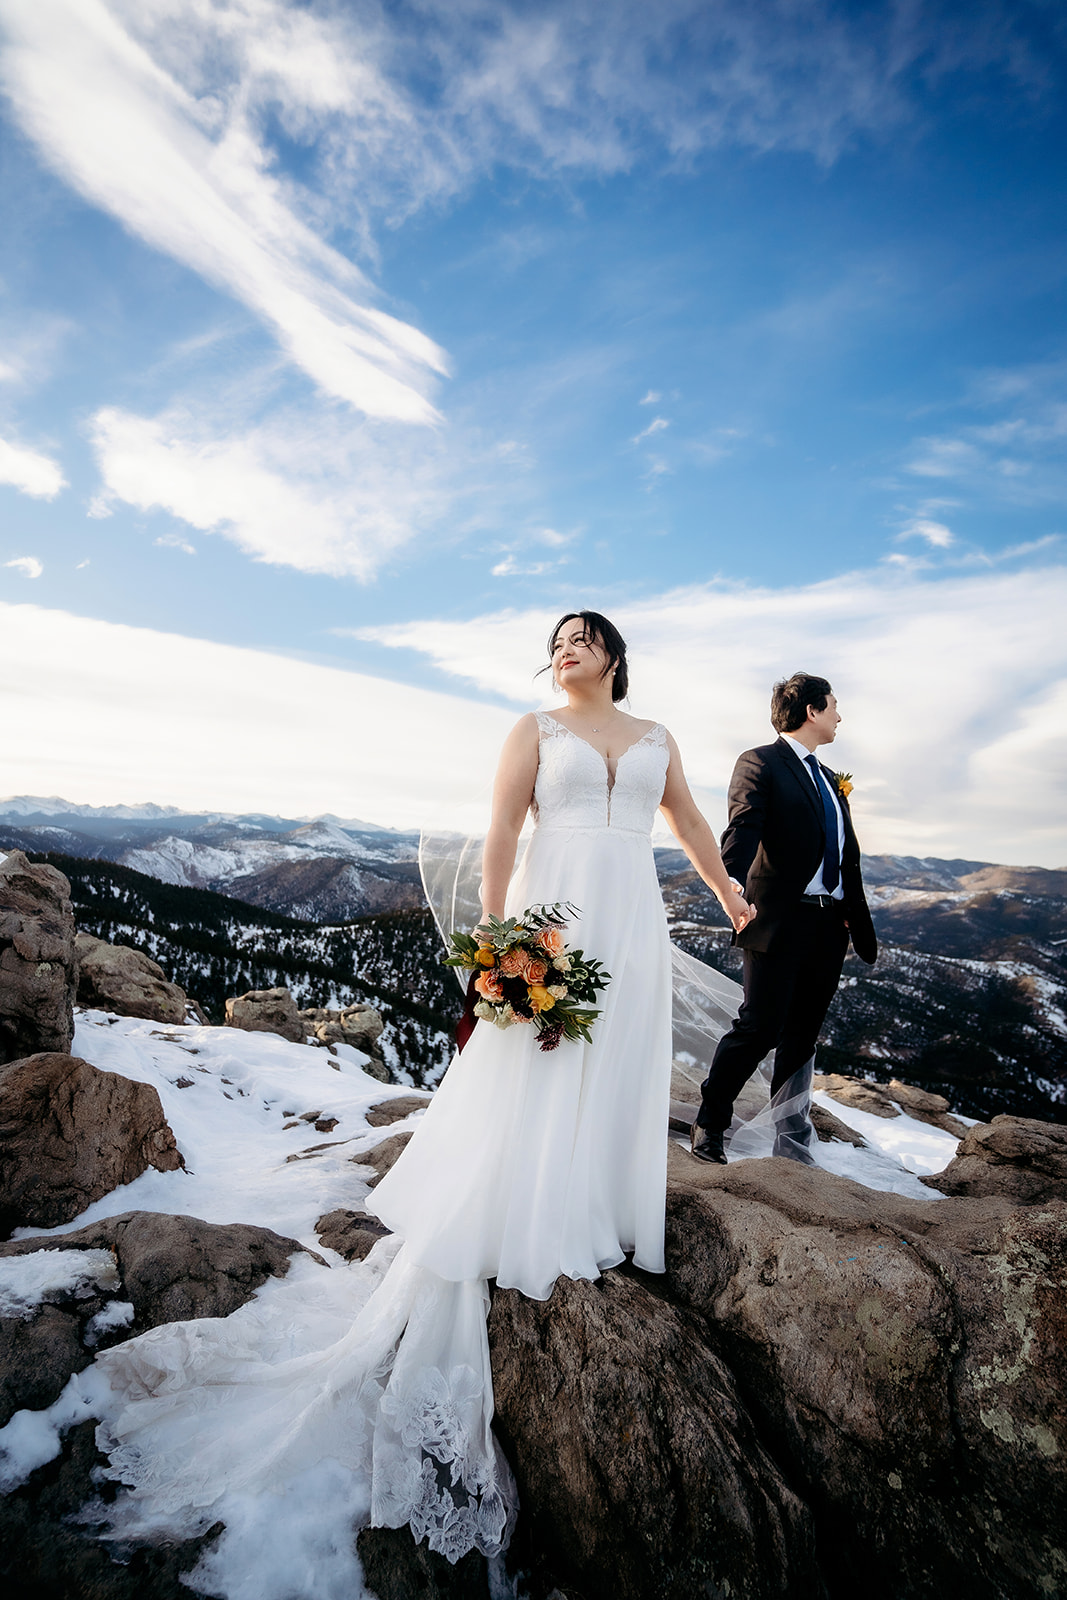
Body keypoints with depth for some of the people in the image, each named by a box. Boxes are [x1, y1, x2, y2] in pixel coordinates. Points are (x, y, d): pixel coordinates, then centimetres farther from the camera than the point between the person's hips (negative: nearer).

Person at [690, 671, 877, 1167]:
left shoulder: (831, 780, 20)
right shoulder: (760, 763, -3)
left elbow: (848, 858, 19)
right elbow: (742, 831, -18)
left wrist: (861, 929, 16)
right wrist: (733, 887, -36)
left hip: (830, 926, 7)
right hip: (780, 921, -7)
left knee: (801, 1037, 12)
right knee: (759, 1027, -7)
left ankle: (791, 1143, 23)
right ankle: (710, 1123, 13)